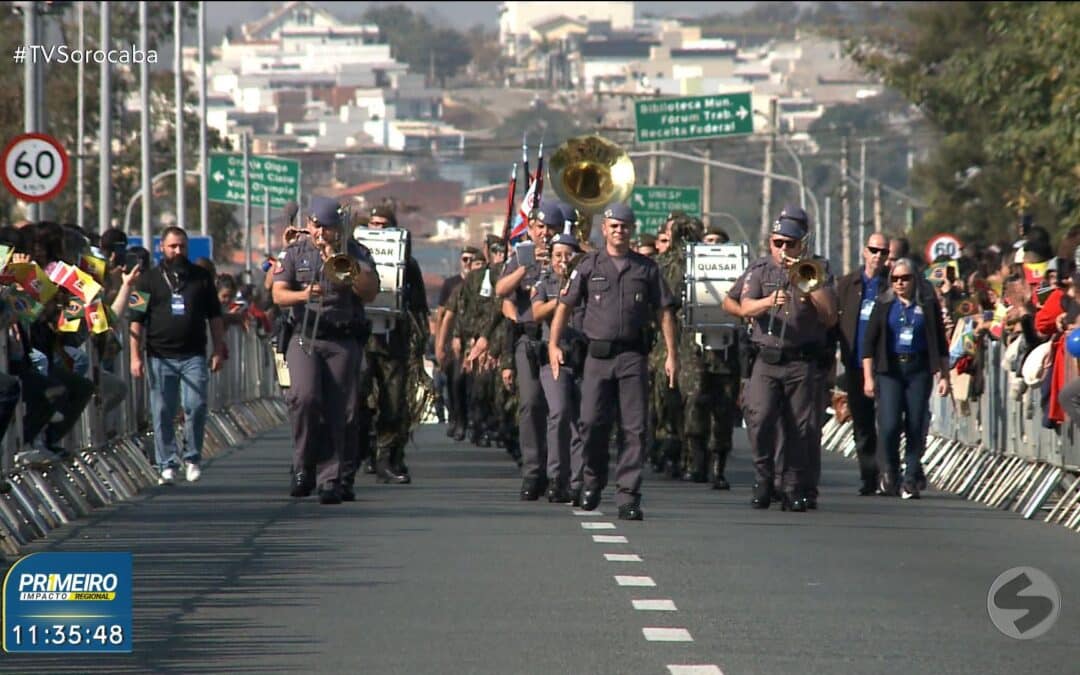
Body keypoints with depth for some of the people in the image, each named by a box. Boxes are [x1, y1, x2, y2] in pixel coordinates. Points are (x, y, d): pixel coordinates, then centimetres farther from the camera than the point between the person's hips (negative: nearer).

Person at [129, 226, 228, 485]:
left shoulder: (201, 277, 12)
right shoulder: (149, 280, 8)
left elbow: (215, 317, 16)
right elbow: (136, 321, 6)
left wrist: (219, 350, 9)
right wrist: (135, 356, -2)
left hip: (194, 357, 0)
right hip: (160, 358, 0)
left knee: (196, 407, -12)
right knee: (162, 414, 0)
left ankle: (192, 459, 3)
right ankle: (167, 465, 6)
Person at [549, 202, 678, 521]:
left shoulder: (647, 268, 9)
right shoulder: (589, 266, 8)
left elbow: (665, 312, 10)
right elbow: (565, 305, 8)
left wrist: (671, 354, 3)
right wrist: (554, 344, -2)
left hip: (633, 355, 0)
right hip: (598, 354, 0)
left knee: (634, 428, -4)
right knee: (592, 422, -7)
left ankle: (628, 496, -2)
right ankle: (593, 481, 17)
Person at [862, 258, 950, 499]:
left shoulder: (928, 306, 7)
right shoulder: (884, 305, 7)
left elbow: (940, 344, 11)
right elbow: (869, 342, 6)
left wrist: (943, 375, 5)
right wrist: (868, 377, -1)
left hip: (919, 370, 1)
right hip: (889, 369, -1)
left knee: (916, 427, -3)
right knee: (889, 425, -12)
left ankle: (911, 481, 4)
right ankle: (889, 475, 9)